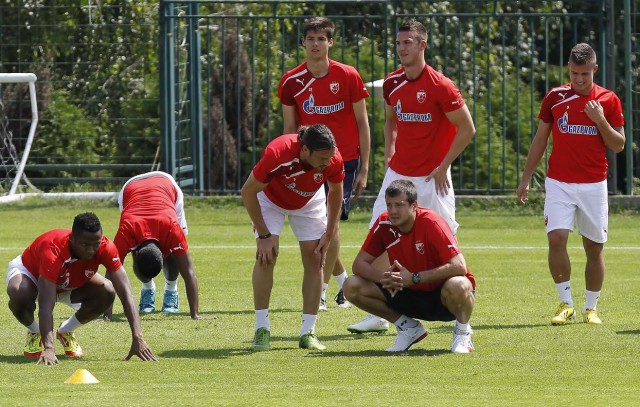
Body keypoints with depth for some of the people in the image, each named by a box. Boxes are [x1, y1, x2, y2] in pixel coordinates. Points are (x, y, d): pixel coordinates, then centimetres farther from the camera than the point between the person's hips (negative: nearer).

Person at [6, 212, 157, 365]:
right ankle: (34, 332, -3)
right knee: (19, 294, -39)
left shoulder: (105, 248, -32)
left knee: (107, 292, -25)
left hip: (70, 283, 4)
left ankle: (66, 331, 4)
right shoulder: (53, 250, -44)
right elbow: (46, 305, -51)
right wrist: (48, 348, -62)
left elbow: (125, 293, -34)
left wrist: (137, 338, -45)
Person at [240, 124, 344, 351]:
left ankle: (308, 332, -1)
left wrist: (329, 235, -6)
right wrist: (264, 235, -24)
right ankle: (262, 330, -10)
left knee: (314, 259, -7)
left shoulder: (333, 160, -32)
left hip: (309, 202, 3)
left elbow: (336, 192, -7)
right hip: (271, 199, -3)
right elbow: (248, 192, -26)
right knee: (266, 256, -17)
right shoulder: (277, 154, -42)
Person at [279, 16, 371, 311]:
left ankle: (320, 292, -8)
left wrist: (364, 168, -3)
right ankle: (344, 281, 27)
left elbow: (362, 123, 0)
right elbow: (289, 129, 7)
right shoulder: (291, 82, 0)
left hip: (344, 161, -3)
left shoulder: (348, 77, -6)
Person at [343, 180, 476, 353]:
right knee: (352, 287, -12)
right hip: (410, 296, 5)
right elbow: (359, 264, -5)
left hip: (440, 296, -5)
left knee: (457, 286, -42)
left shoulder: (431, 223, -23)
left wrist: (414, 278, -34)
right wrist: (383, 277, -28)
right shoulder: (384, 224, -9)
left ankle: (463, 333, -7)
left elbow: (459, 267, -32)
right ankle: (408, 328, 6)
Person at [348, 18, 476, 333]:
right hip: (398, 172, 6)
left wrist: (443, 167, -10)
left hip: (432, 178, -6)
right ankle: (378, 314, 5)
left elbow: (467, 129, -10)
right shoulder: (392, 83, 5)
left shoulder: (440, 86, -14)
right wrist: (389, 150, 8)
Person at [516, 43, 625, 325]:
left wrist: (601, 121, -14)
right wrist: (526, 178, 8)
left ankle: (591, 308, 15)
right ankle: (566, 304, -5)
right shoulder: (554, 98, 4)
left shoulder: (608, 101, 2)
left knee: (594, 247, 3)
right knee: (556, 238, -15)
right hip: (559, 183, 0)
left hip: (593, 185, 0)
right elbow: (540, 140, 11)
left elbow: (618, 145, 2)